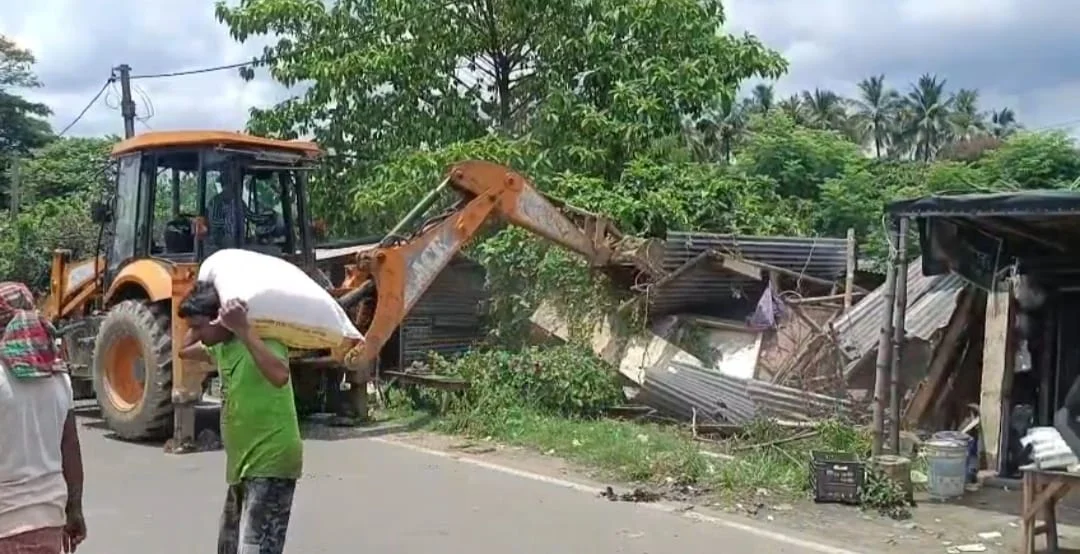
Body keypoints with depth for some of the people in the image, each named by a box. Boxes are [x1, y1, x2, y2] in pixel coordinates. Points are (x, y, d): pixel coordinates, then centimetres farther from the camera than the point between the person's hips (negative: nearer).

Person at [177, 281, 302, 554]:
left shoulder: (261, 338, -17)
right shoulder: (221, 346, 11)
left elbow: (279, 376, -37)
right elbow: (184, 350, 28)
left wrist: (243, 329, -36)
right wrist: (199, 324, 14)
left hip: (270, 464, -10)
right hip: (242, 465, 10)